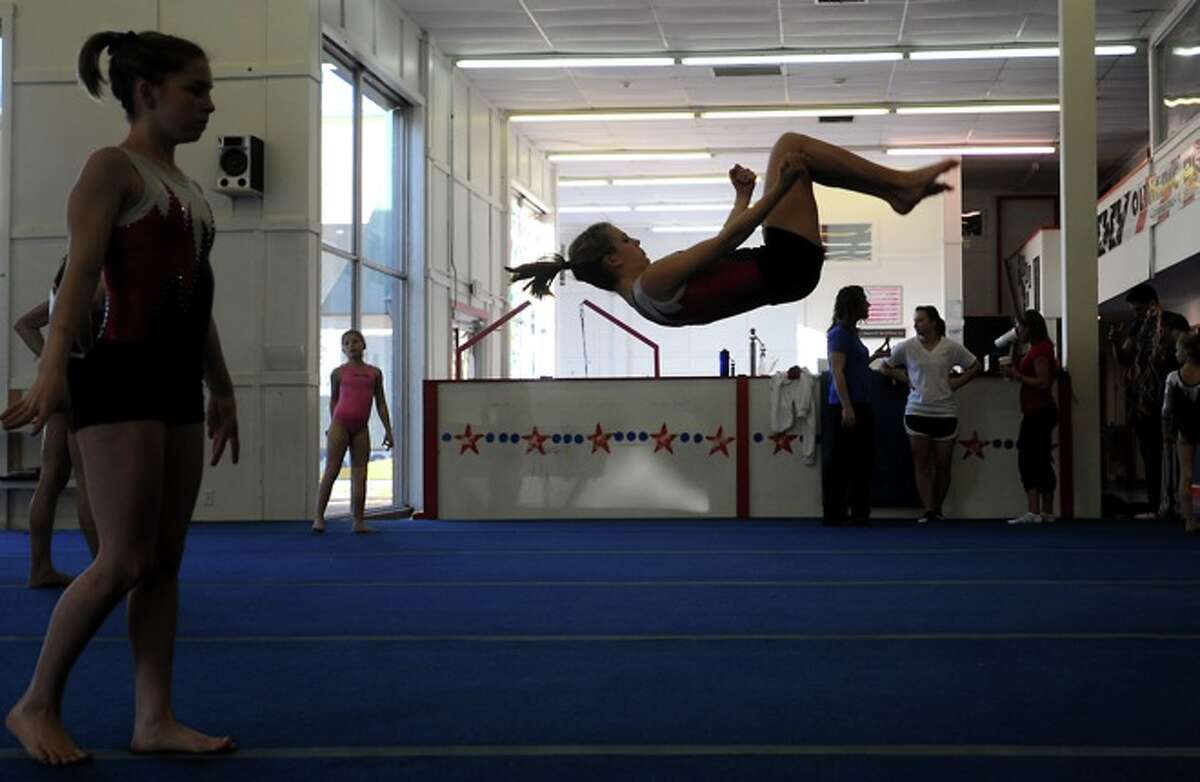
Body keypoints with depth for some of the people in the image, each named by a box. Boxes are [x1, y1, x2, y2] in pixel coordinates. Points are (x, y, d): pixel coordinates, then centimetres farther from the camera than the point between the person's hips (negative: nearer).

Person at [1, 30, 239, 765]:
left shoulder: (187, 187, 20)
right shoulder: (112, 167, -4)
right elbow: (81, 272, -17)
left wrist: (222, 391, 21)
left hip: (179, 380, 8)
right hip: (124, 374, -8)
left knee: (165, 560, 6)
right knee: (125, 560, -8)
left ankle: (156, 718, 10)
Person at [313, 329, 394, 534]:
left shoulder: (374, 373, 10)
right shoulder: (339, 373, 5)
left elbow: (381, 403, 12)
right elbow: (333, 400, 15)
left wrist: (388, 430, 8)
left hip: (361, 428, 3)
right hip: (340, 423, -3)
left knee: (360, 474, 3)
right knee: (331, 471, -5)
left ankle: (358, 521, 6)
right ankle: (319, 517, -2)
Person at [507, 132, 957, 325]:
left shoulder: (641, 293, 12)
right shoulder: (652, 282, -19)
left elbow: (720, 246, 22)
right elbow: (725, 241, -23)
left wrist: (743, 196, 24)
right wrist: (779, 189, -24)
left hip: (779, 270, 10)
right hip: (786, 265, -10)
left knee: (792, 155, 18)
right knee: (791, 146, -7)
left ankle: (899, 191, 14)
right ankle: (904, 183, -1)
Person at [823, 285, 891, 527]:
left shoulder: (851, 333, 16)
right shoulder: (839, 334, -11)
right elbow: (837, 372, -18)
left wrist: (874, 357, 21)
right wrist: (847, 407, -23)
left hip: (861, 405, 9)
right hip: (847, 406, -9)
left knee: (863, 460, 11)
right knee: (842, 461, -5)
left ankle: (860, 513, 18)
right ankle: (833, 515, 0)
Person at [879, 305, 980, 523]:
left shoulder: (951, 348, 0)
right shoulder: (907, 347, 1)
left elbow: (975, 367, 11)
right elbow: (885, 366, 13)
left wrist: (956, 383, 0)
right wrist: (905, 379, 1)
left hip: (945, 413, 0)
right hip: (917, 412, 0)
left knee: (942, 465, 5)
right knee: (922, 464, -2)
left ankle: (938, 508, 19)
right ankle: (928, 511, -1)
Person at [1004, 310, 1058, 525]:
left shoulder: (1041, 349, -13)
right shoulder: (1037, 349, 18)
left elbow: (1043, 382, -22)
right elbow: (1020, 370, 21)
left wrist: (1017, 376, -15)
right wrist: (1015, 348, 14)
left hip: (1039, 412, -11)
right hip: (1038, 412, 11)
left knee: (1028, 460, -13)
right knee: (1041, 462, 12)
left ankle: (1034, 513, -17)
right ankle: (1047, 512, 16)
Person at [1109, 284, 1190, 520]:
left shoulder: (1174, 322, -4)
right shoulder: (1137, 327, 16)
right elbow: (1124, 359, 18)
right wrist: (1116, 343, 0)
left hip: (1167, 400, -7)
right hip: (1142, 401, 7)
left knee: (1167, 454, -9)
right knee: (1149, 456, 7)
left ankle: (1169, 504, -8)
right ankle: (1156, 506, 11)